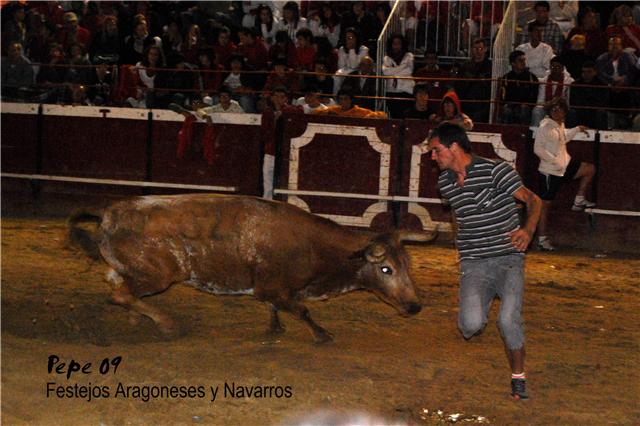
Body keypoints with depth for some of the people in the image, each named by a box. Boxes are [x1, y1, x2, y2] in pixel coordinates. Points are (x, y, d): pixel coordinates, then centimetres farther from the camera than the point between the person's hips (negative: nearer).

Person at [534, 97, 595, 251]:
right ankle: (543, 239, 3)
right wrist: (555, 161, -25)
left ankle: (579, 201, 13)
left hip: (565, 166, 8)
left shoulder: (560, 125, 9)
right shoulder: (545, 127, -17)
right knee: (545, 204, -2)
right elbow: (538, 149, -23)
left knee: (590, 169, 7)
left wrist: (577, 129, 20)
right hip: (550, 171, -8)